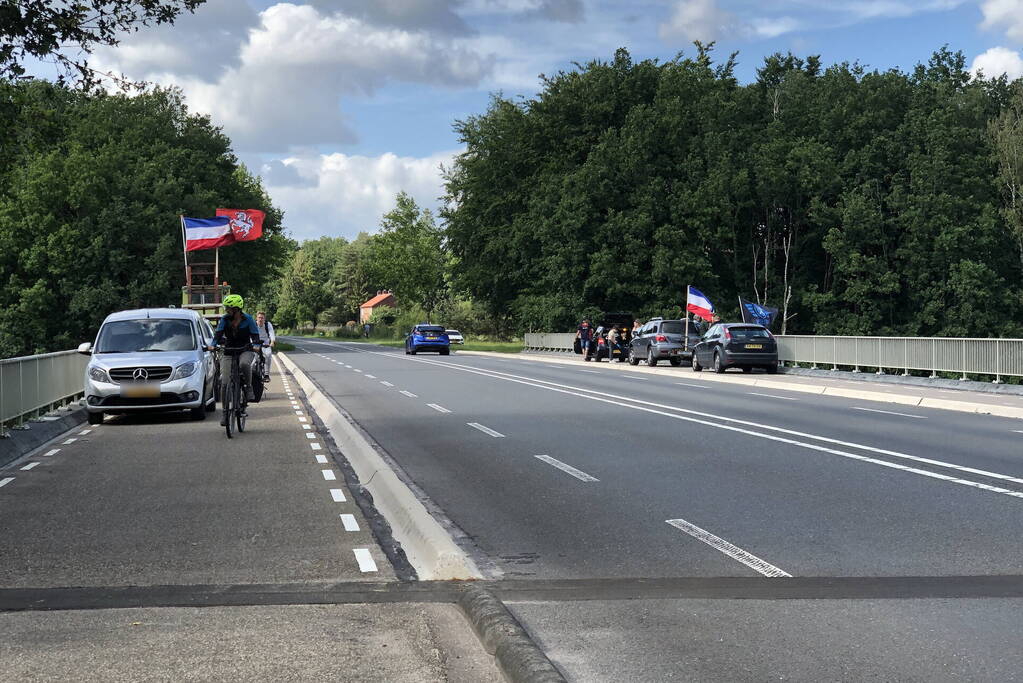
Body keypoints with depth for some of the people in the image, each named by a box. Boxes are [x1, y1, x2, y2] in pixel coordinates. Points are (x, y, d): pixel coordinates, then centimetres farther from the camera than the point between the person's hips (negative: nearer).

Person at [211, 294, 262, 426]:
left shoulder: (247, 319, -5)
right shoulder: (224, 319, -1)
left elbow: (255, 335, -7)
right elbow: (218, 334, -8)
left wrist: (256, 345, -27)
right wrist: (213, 345, -28)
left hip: (246, 350, -2)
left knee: (244, 364, -40)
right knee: (225, 383, -10)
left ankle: (249, 387, -16)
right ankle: (225, 412, 0)